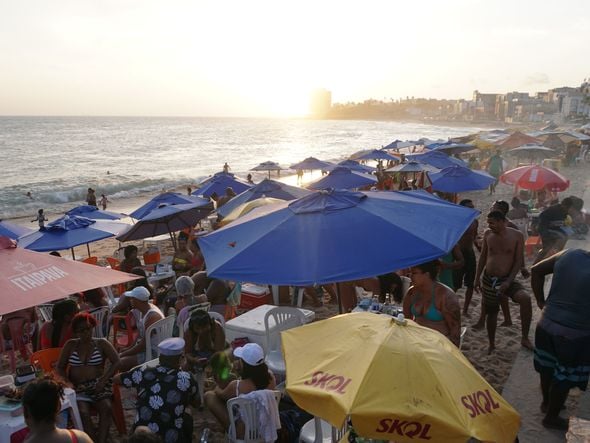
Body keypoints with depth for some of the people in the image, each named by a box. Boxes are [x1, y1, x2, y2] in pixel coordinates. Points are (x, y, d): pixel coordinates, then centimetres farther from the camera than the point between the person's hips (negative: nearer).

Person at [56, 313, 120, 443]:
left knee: (106, 407, -31)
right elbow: (60, 368, 12)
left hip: (98, 383, -1)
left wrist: (103, 380, -16)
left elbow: (116, 362, -1)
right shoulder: (70, 345, 13)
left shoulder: (102, 343, 8)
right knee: (83, 412, -29)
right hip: (77, 387, 1)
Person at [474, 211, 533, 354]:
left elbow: (518, 261, -8)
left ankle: (525, 338, -13)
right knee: (491, 312, 11)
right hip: (488, 279, 3)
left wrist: (508, 282, -17)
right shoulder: (488, 234, 0)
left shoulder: (516, 236, -8)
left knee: (525, 298, -28)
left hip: (507, 279, -2)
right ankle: (491, 344, 32)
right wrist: (477, 278, 8)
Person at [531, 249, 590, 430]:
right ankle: (551, 417, 34)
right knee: (564, 378, 16)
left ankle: (546, 402, 49)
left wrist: (540, 301, 10)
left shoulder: (570, 254, -5)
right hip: (574, 334, -5)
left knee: (547, 368, 25)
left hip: (546, 324, 5)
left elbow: (537, 270, 4)